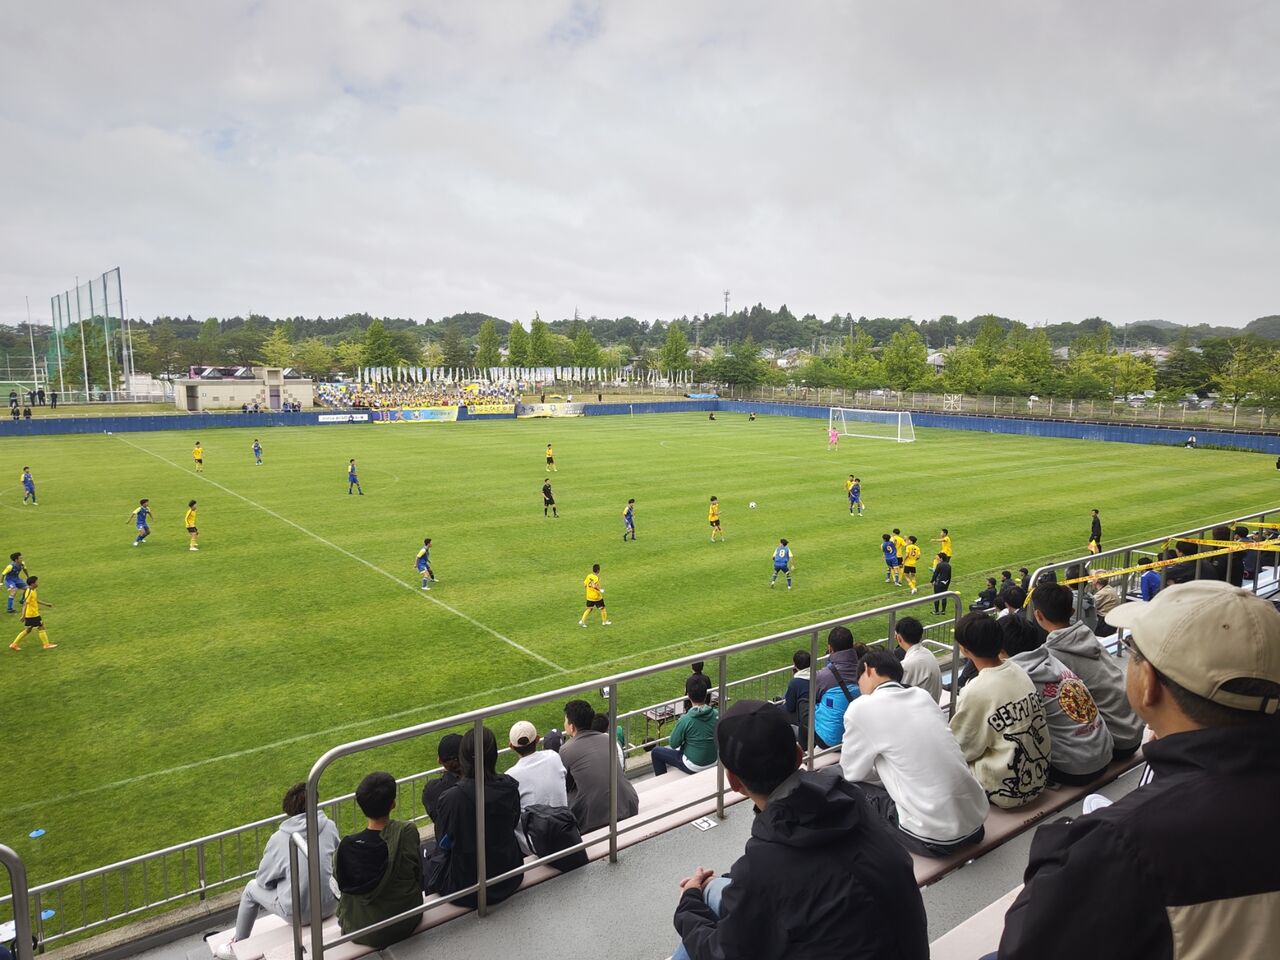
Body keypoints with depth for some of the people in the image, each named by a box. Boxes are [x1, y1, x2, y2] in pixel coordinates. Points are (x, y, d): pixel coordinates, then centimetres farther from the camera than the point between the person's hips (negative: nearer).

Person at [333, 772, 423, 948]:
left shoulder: (347, 846, -23)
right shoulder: (408, 832, -23)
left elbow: (341, 885, -4)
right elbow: (418, 875, -7)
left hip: (364, 932, -1)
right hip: (409, 921, 1)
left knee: (331, 879, 22)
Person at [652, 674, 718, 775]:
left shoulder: (685, 720, -26)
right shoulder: (717, 714, -12)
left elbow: (673, 744, -12)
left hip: (693, 767, -5)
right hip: (714, 762, 5)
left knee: (656, 752, 15)